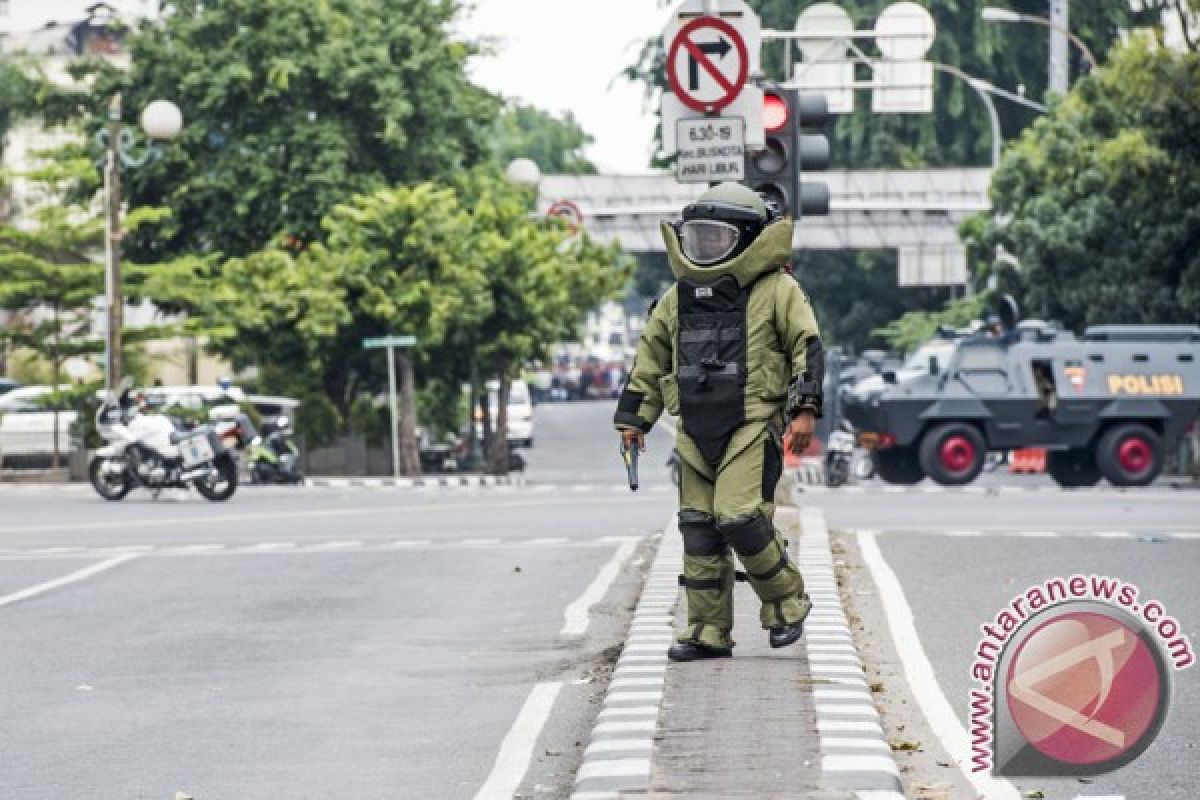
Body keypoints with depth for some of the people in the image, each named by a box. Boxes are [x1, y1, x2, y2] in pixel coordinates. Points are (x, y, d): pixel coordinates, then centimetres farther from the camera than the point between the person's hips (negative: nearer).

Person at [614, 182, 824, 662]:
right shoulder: (680, 296, 15)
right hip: (696, 432, 6)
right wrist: (634, 417, 18)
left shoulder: (775, 289, -1)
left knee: (739, 518, -18)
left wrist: (805, 410, -12)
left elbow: (807, 347, -3)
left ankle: (787, 603, 3)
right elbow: (650, 357, 22)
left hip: (753, 425, -6)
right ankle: (708, 630, 11)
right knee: (698, 527, 4)